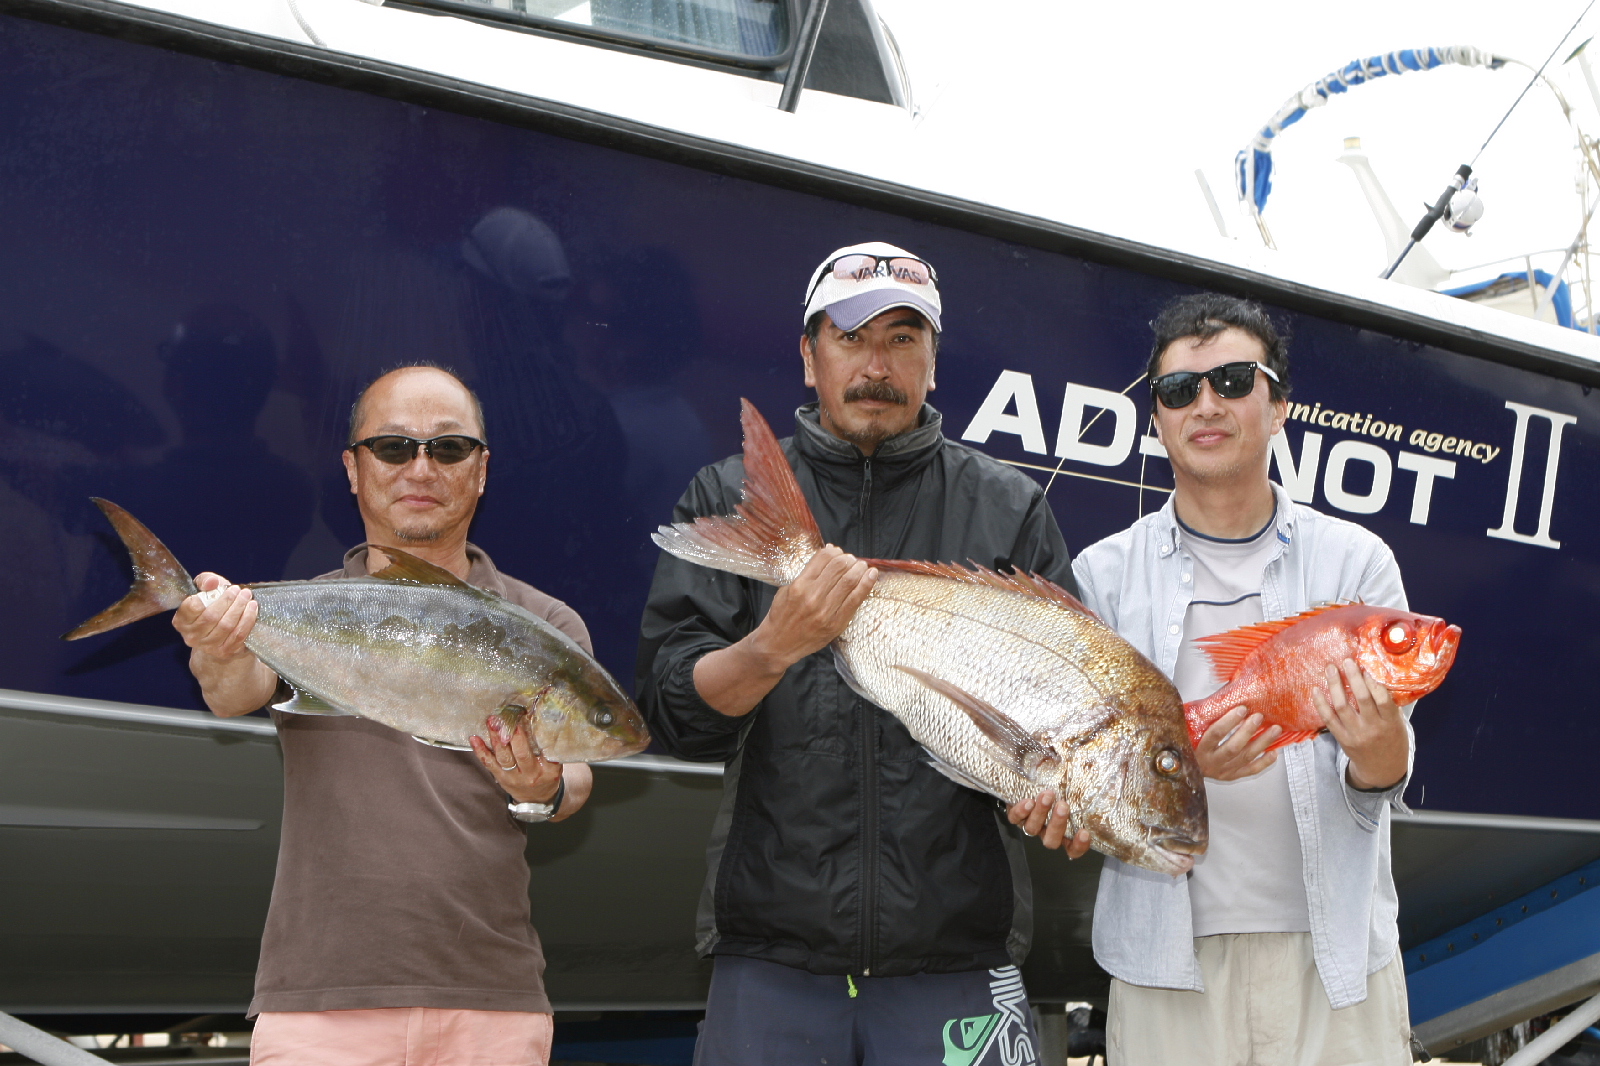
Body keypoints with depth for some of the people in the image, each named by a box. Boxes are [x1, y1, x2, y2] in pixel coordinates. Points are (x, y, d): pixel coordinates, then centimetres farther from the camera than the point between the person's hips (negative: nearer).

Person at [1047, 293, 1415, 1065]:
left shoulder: (1356, 562, 4)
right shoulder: (1104, 575, 3)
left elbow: (1381, 786, -2)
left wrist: (1376, 745, -26)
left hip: (1336, 951, 1)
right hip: (1167, 956, 0)